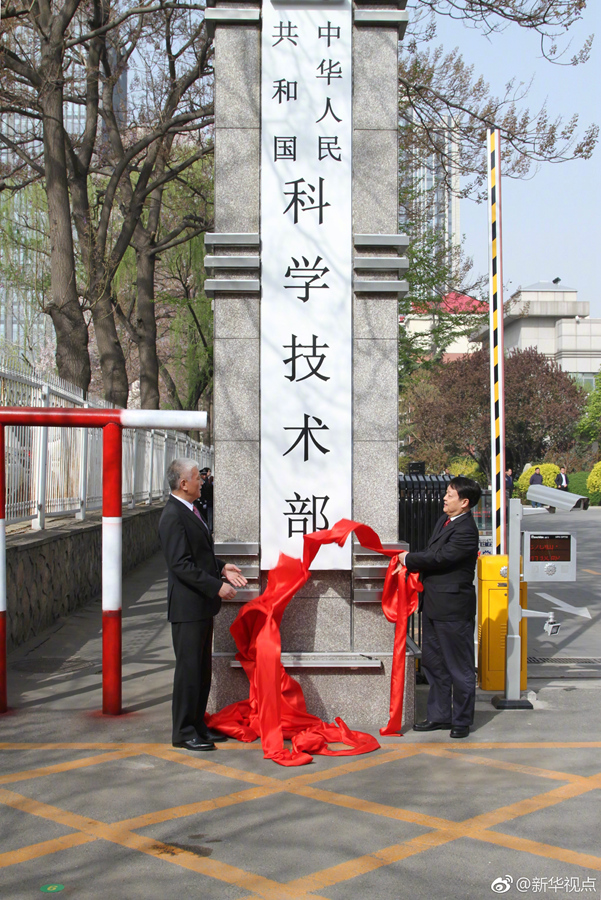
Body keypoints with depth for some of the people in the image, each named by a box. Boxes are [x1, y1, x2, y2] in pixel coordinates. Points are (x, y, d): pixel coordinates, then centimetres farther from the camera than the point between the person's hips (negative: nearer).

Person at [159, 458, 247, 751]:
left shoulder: (191, 510, 14)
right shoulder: (173, 516, -18)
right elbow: (181, 565, -22)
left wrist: (222, 568, 7)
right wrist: (216, 586, -21)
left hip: (203, 603, 10)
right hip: (187, 606, -10)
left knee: (202, 668, 15)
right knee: (188, 669, -2)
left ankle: (197, 724, 24)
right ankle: (183, 732, 7)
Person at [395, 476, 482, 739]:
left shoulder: (466, 530, -19)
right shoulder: (444, 520, 11)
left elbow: (439, 557, -22)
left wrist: (408, 560, -9)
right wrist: (412, 563, -1)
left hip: (454, 608, -10)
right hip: (434, 605, 10)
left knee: (459, 666, 3)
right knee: (433, 663, 16)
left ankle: (462, 720, 14)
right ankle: (439, 715, 27)